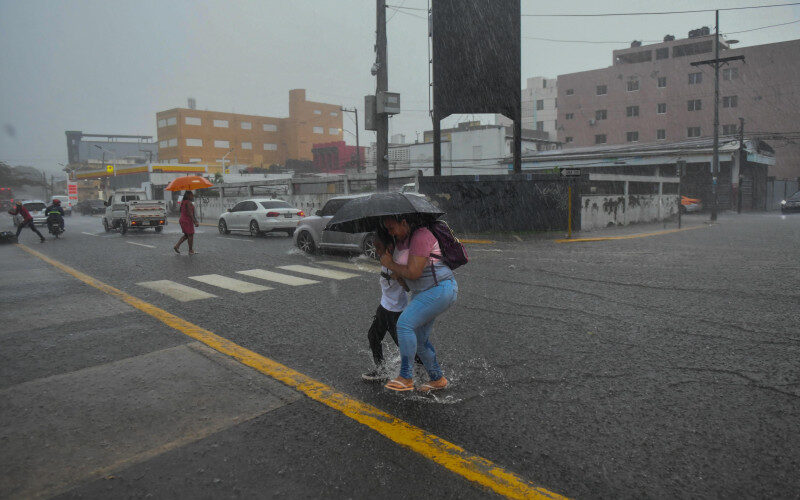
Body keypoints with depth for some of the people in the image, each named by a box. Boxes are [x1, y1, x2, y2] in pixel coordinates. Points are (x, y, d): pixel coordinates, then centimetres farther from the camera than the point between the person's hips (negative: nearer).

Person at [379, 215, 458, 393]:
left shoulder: (421, 236, -18)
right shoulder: (402, 238, 12)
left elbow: (413, 273, -23)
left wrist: (390, 264, -10)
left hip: (440, 290, -10)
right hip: (424, 292, 11)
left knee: (405, 324, -20)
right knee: (419, 339, 10)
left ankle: (406, 378, -13)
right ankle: (437, 379, 24)